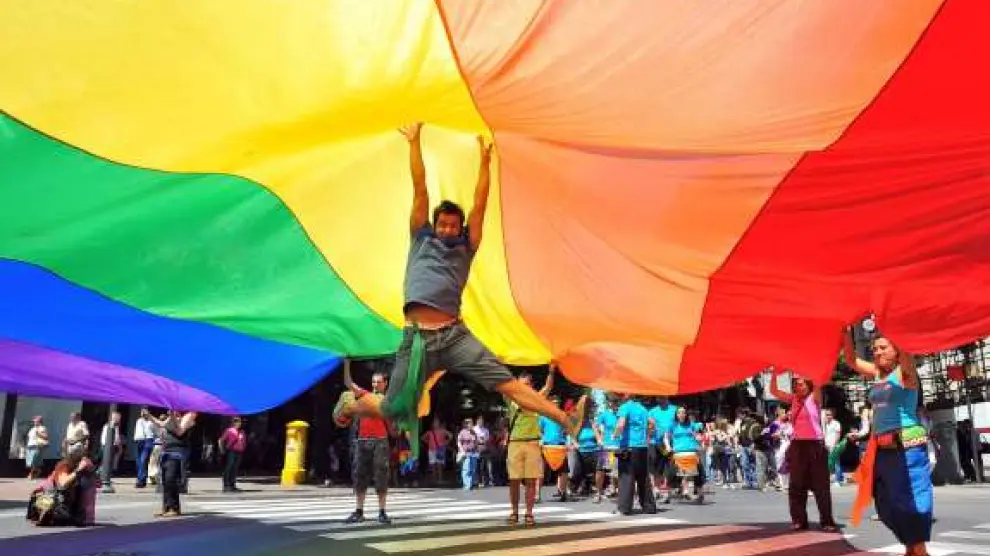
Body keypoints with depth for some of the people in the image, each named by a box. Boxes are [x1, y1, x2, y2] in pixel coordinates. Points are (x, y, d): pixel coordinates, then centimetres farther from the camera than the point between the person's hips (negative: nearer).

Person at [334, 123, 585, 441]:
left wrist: (484, 161, 11)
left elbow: (480, 204, 13)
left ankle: (567, 421, -12)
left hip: (455, 335, 1)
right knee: (392, 411, 6)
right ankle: (352, 401, 37)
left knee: (507, 383, -9)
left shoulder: (465, 248, 16)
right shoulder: (421, 239, 16)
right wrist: (415, 142, 12)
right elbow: (420, 188, 14)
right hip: (416, 338, -1)